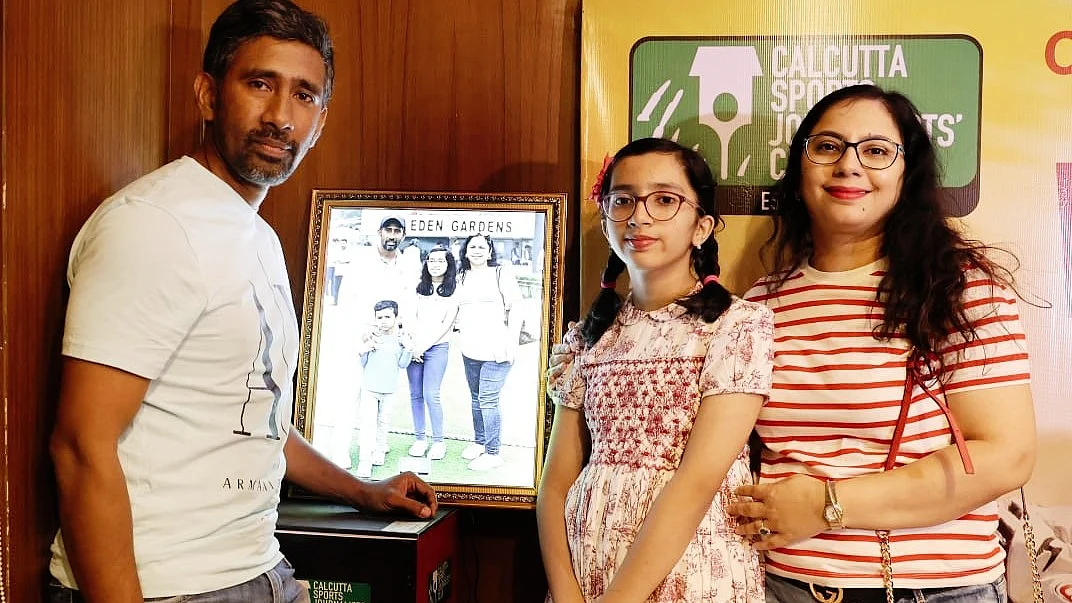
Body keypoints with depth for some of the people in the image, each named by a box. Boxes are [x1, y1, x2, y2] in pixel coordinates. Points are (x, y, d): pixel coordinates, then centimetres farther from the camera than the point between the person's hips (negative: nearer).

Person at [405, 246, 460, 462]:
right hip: (415, 346, 4)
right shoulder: (420, 288, 12)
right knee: (415, 394, 4)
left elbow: (447, 323, -4)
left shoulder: (453, 290, 1)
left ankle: (438, 441, 0)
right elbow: (412, 317, 9)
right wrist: (413, 344, -5)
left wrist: (424, 346, -8)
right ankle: (420, 438, 12)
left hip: (437, 347, -4)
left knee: (431, 395, -10)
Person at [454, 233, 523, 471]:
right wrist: (460, 334, 13)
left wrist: (512, 342, -11)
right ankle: (479, 442, 30)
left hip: (496, 350, -6)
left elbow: (515, 310, -5)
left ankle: (493, 453, -1)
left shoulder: (501, 274, -3)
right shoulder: (461, 277, 12)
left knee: (488, 400, -8)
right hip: (470, 349, 6)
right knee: (476, 398, 15)